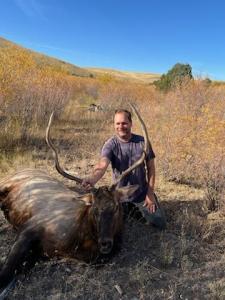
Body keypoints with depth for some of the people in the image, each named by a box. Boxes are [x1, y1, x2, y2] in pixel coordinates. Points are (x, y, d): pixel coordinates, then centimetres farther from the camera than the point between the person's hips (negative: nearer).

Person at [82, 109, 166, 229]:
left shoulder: (142, 142, -12)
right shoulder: (110, 144, -18)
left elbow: (151, 167, -5)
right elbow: (102, 165, -36)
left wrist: (150, 193, -8)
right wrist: (93, 179, -58)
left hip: (143, 194, 1)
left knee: (160, 224, 10)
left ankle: (140, 210, 38)